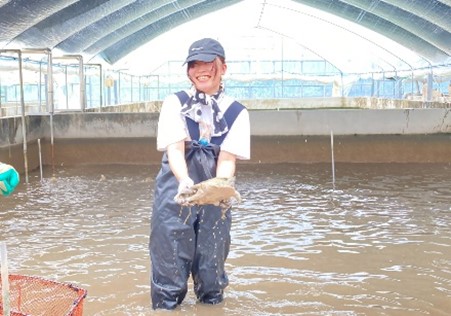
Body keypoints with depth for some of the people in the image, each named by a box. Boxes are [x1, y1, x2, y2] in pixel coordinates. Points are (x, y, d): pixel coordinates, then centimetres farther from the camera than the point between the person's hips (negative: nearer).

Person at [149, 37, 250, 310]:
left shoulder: (236, 112, 1)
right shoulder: (175, 102, -2)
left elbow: (227, 158, -8)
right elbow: (175, 148, -14)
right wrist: (184, 180, -34)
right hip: (175, 191, -1)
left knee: (212, 265, 9)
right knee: (170, 263, -3)